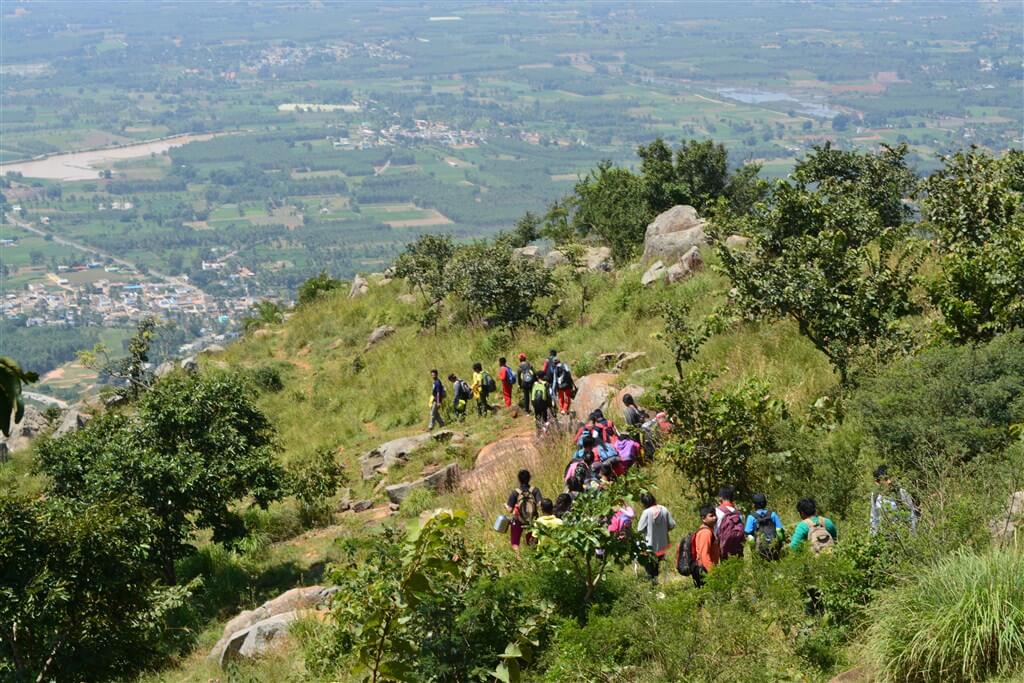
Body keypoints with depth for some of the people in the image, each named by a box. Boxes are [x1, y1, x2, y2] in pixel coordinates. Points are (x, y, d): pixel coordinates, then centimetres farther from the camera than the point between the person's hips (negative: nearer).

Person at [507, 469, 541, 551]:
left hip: (518, 522, -2)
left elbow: (510, 510, -17)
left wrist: (506, 505, 5)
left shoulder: (515, 492, -17)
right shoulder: (535, 490, -13)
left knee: (515, 545, 9)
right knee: (531, 544, 25)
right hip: (532, 522, 2)